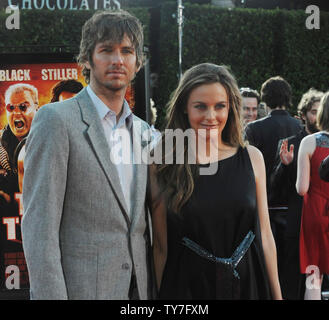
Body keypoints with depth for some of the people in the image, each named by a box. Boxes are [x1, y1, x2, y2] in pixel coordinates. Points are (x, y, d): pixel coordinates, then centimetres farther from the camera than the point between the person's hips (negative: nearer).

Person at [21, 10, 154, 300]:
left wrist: (153, 288, 10)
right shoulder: (55, 119, -7)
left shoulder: (144, 132, 13)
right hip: (79, 288, -6)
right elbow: (39, 225, -12)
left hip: (138, 287, 6)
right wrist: (50, 296, -18)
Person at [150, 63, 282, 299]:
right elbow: (160, 247, -2)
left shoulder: (252, 158, 1)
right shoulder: (164, 167, -5)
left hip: (248, 285, 2)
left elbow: (264, 235, 4)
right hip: (187, 288, -2)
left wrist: (277, 295, 4)